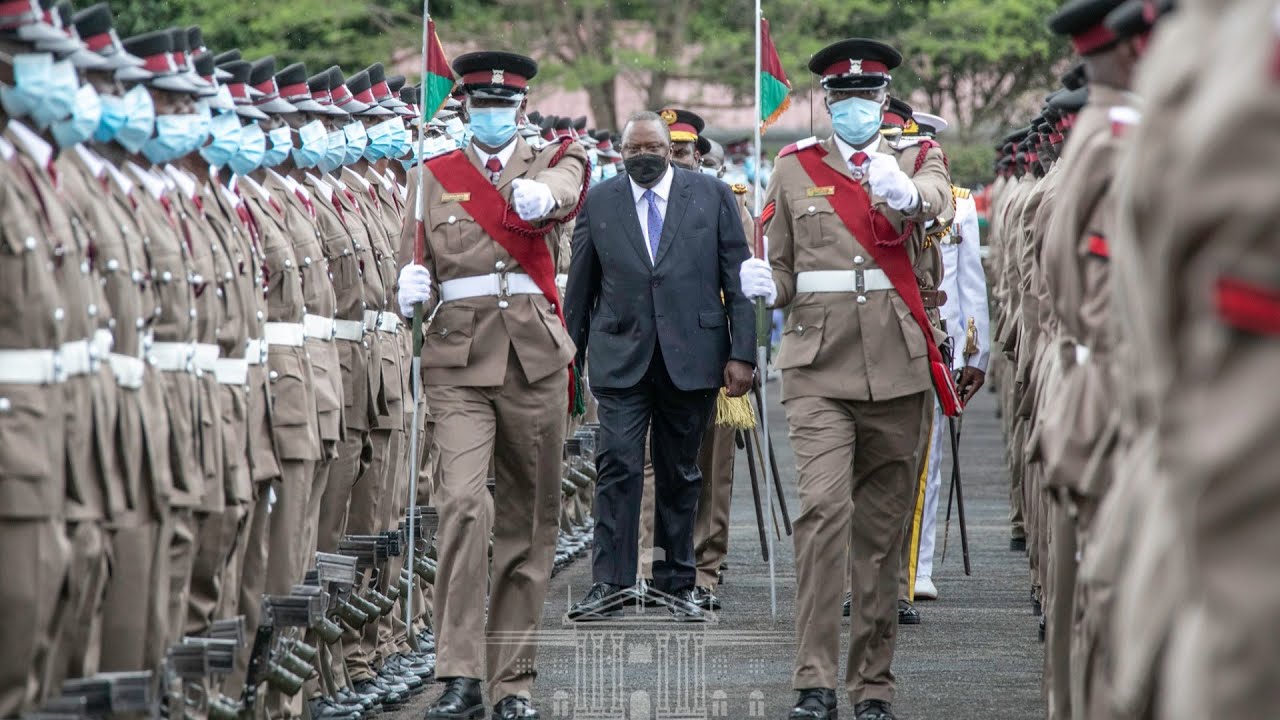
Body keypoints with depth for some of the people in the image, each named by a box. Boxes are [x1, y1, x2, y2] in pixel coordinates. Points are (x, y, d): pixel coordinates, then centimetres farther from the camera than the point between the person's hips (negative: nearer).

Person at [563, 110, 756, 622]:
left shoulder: (713, 196, 4)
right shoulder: (599, 203, 7)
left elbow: (738, 280, 2)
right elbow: (580, 288, 12)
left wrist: (742, 353, -4)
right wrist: (569, 355, 10)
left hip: (691, 357, 0)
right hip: (620, 356, 0)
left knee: (680, 474, 7)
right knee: (617, 465, -10)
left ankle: (677, 584, 15)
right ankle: (610, 582, -9)